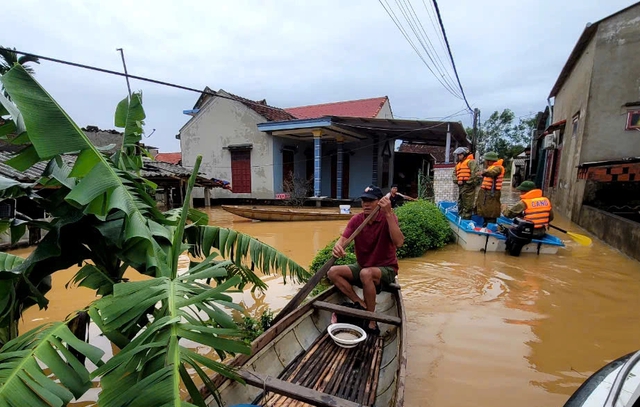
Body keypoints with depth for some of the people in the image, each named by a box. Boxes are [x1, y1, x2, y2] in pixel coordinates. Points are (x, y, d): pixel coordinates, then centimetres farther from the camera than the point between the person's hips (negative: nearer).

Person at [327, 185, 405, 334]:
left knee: (366, 273, -36)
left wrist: (388, 213, -38)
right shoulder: (356, 220, -5)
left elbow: (398, 242, -32)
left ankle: (371, 321, -18)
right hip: (362, 267, 5)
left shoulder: (388, 218, -15)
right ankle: (361, 305, -11)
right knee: (333, 272, -14)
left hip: (386, 269, -5)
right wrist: (337, 246, -43)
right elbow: (343, 239, -18)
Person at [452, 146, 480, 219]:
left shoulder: (471, 162, -5)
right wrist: (457, 180, 1)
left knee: (467, 205, -7)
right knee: (460, 204, 16)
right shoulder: (458, 164, 21)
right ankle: (460, 218, 26)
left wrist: (470, 182, -15)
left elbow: (475, 173, -16)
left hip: (468, 186, -9)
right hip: (461, 186, 9)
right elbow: (454, 174, 19)